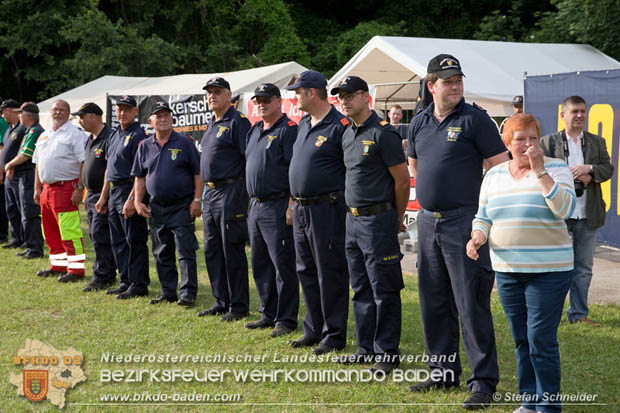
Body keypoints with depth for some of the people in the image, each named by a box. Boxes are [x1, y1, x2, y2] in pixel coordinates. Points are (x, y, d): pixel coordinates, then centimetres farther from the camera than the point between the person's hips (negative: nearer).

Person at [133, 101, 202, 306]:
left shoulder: (184, 143, -2)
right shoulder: (145, 146, 10)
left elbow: (198, 173, -2)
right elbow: (140, 177, 15)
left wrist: (197, 200, -9)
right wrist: (138, 201, 5)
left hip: (182, 206, -5)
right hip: (157, 207, 5)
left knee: (186, 250, -6)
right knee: (162, 254, 10)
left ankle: (188, 292, -1)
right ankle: (168, 292, 19)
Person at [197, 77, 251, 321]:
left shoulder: (237, 122, -10)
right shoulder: (212, 124, 18)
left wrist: (250, 192, -20)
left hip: (230, 193, -10)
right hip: (210, 193, 10)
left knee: (232, 251, -5)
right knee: (213, 251, 13)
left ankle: (238, 306, 2)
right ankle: (222, 302, 21)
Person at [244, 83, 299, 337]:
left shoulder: (289, 130, -9)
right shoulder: (254, 131, 17)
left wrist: (291, 207, -21)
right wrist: (253, 202, 19)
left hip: (278, 207, -9)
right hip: (256, 206, 9)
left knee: (283, 264, -5)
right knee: (261, 264, 14)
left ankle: (285, 319, 1)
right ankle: (269, 314, 23)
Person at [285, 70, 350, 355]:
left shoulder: (339, 126, -13)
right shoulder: (303, 125, 15)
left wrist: (349, 205, -15)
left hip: (327, 210, -9)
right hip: (301, 210, 9)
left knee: (330, 274, -2)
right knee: (306, 272, 14)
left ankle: (334, 336, 7)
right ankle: (314, 330, 25)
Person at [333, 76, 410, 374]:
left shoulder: (383, 133, -13)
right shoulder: (347, 135, 13)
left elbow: (402, 179, -11)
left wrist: (396, 220, -2)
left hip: (378, 220, -9)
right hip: (353, 219, 9)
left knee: (384, 291, -3)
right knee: (361, 289, 14)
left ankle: (387, 354, 4)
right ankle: (367, 348, 23)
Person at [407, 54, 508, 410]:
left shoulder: (474, 118, -7)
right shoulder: (420, 123, 11)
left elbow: (502, 167, -8)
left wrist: (482, 204, -7)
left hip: (464, 222, -7)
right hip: (428, 222, 7)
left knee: (472, 304, -6)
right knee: (434, 303, 13)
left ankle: (484, 382, -1)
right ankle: (444, 373, 25)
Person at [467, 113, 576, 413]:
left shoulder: (556, 169, -2)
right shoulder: (493, 176, 11)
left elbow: (565, 208, -17)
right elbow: (483, 217, 15)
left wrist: (540, 171, -19)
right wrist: (477, 238, -6)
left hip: (548, 270, -4)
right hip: (507, 270, 5)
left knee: (541, 339, -6)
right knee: (521, 340, 10)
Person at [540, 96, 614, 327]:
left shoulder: (597, 142, 13)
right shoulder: (549, 142, 3)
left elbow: (608, 169, 5)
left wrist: (589, 169, -15)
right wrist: (575, 178, -13)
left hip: (587, 216, 3)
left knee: (583, 267, 9)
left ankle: (578, 314, 18)